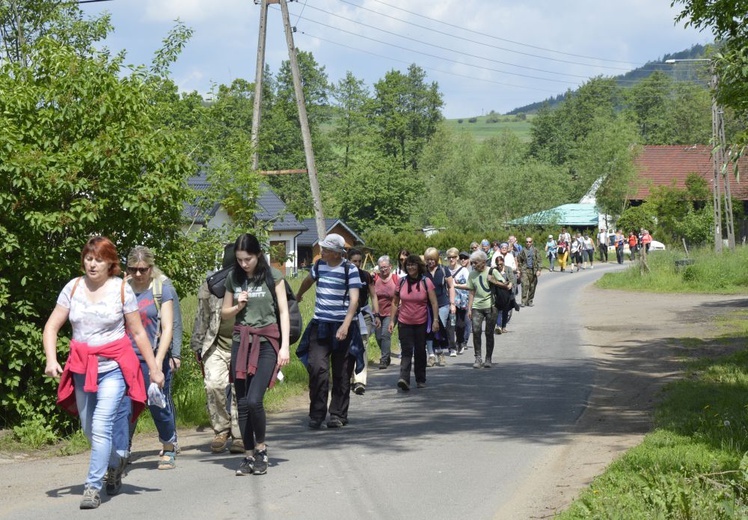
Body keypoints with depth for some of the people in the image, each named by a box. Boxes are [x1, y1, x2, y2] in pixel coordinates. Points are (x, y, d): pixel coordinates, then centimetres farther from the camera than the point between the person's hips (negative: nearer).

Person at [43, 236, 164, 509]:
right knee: (89, 429, 14)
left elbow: (138, 333, 2)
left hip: (114, 366, -4)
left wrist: (154, 368, 3)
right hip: (82, 367, 4)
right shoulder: (73, 288, 2)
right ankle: (116, 462, 42)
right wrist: (51, 359, -13)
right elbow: (51, 327, 2)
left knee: (101, 426, -15)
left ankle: (93, 487, -7)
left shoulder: (122, 289, -4)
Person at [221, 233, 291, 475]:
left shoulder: (273, 276, -1)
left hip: (267, 342, -4)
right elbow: (225, 313, 18)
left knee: (254, 400, -17)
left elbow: (284, 312, -1)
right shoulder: (233, 278, 9)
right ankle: (249, 455, 13)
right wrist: (238, 306, -4)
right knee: (242, 403, 3)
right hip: (241, 341, 4)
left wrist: (285, 346, -9)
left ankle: (261, 448, 4)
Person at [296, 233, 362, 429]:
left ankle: (338, 415, 12)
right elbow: (308, 281, 31)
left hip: (342, 327, -3)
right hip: (320, 325, 3)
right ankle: (316, 415, -4)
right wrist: (297, 297, 50)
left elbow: (354, 299, -15)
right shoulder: (319, 265, 9)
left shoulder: (350, 270, -6)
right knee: (317, 368, -11)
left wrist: (345, 325, -27)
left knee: (341, 374, 3)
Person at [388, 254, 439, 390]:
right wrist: (392, 320, 5)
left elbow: (434, 303, -5)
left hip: (422, 323, 0)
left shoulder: (426, 282, -3)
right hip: (404, 323, 0)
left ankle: (420, 380, 23)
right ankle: (404, 378, -24)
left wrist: (435, 320, -12)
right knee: (406, 350, -12)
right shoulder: (402, 282, 3)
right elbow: (395, 303, 9)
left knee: (420, 351, 10)